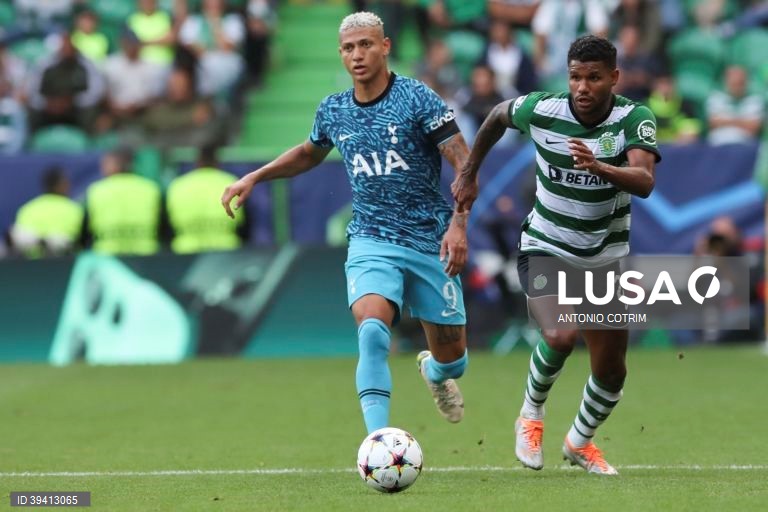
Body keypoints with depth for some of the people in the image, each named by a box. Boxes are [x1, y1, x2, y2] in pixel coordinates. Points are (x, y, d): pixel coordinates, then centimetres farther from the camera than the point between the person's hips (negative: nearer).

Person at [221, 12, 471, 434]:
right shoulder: (333, 111, 4)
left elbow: (464, 164, -11)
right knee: (372, 330, -28)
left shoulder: (417, 98, -9)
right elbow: (308, 154, 28)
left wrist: (458, 224, -23)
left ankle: (433, 371, 48)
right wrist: (254, 178, 19)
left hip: (430, 243, -1)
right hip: (371, 241, 1)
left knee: (452, 360, 8)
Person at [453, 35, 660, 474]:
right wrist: (469, 173, 15)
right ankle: (532, 415, 3)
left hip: (606, 256, 2)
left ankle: (580, 442, 39)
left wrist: (598, 167, -52)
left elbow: (644, 182, -35)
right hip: (546, 247, -2)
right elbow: (498, 116, 8)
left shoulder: (635, 119, -18)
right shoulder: (541, 110, -15)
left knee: (611, 371, 8)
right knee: (561, 337, -28)